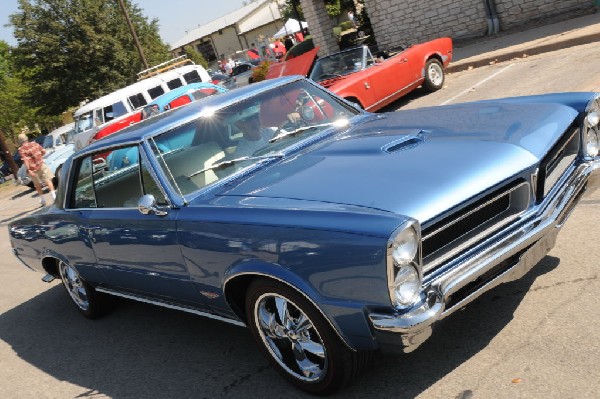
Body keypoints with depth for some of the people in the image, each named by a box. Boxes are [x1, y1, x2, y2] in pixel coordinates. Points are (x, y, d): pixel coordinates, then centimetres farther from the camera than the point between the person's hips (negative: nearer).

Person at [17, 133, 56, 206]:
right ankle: (53, 195, -13)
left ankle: (42, 200, 20)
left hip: (33, 169, -1)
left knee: (37, 185, 14)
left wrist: (29, 170, -24)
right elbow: (43, 151, 8)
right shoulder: (34, 144, 2)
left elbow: (25, 160, -20)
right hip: (41, 165, 2)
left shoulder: (21, 149, -9)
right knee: (48, 180, 3)